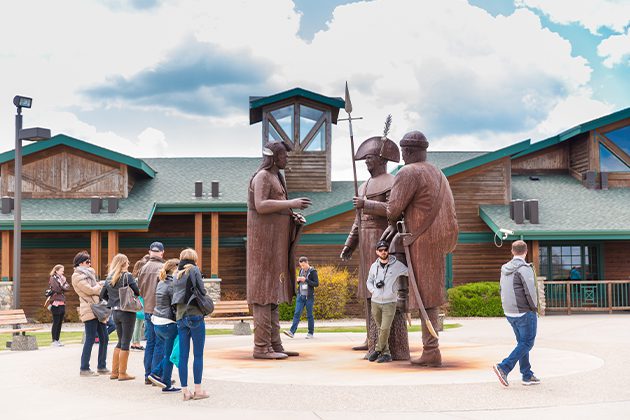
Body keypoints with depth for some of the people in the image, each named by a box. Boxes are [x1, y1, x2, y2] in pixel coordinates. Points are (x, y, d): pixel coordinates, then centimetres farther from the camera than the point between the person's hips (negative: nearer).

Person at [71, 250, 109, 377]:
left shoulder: (89, 273, 23)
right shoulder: (77, 276, -5)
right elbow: (89, 290, -13)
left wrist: (98, 287, 0)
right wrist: (100, 287, 3)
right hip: (89, 310, -9)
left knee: (104, 338, 8)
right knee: (90, 339, -7)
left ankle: (101, 367, 16)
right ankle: (84, 369, 0)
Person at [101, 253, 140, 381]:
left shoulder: (109, 278, 8)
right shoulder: (127, 276, -11)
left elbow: (103, 295, 12)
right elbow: (137, 291, -14)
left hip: (115, 312, 6)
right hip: (127, 312, -6)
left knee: (121, 341, 17)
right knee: (125, 342, 0)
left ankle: (114, 372, 18)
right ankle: (122, 373, 3)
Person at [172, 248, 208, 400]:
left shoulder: (176, 274, 14)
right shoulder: (194, 270, -3)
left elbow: (175, 295, 12)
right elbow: (202, 291, -4)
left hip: (180, 317, 5)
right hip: (195, 315, -5)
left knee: (183, 355, 6)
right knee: (198, 355, 1)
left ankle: (185, 391, 8)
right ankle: (198, 390, 2)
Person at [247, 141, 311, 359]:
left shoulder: (276, 178, 21)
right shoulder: (262, 176, -9)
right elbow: (260, 206, -22)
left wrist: (292, 217, 7)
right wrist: (291, 203, -19)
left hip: (274, 242, 10)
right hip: (265, 240, -10)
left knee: (273, 293, 7)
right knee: (264, 292, -11)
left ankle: (274, 345, 8)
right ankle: (261, 347, -10)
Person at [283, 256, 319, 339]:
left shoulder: (313, 272, -6)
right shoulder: (301, 270, 12)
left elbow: (316, 283, -12)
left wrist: (306, 280, -19)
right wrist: (298, 280, -1)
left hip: (309, 296, -5)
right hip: (300, 295, 5)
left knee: (309, 315, 2)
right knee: (297, 313, -4)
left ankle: (310, 333, 12)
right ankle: (292, 332, -12)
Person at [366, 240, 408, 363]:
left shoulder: (397, 265, -8)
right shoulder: (374, 266, 4)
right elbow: (369, 281, 17)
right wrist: (374, 290, 0)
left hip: (390, 302, -3)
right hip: (375, 302, 4)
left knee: (385, 328, -13)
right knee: (381, 328, 9)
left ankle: (377, 350, 5)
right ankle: (386, 354, 18)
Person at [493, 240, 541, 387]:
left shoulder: (504, 269, 8)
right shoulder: (524, 269, -16)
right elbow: (530, 291, -20)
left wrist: (508, 307, 13)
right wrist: (534, 307, -5)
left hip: (509, 313, 8)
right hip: (524, 313, -8)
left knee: (522, 342, 16)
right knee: (527, 343, 0)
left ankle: (527, 375, 17)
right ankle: (504, 367, -12)